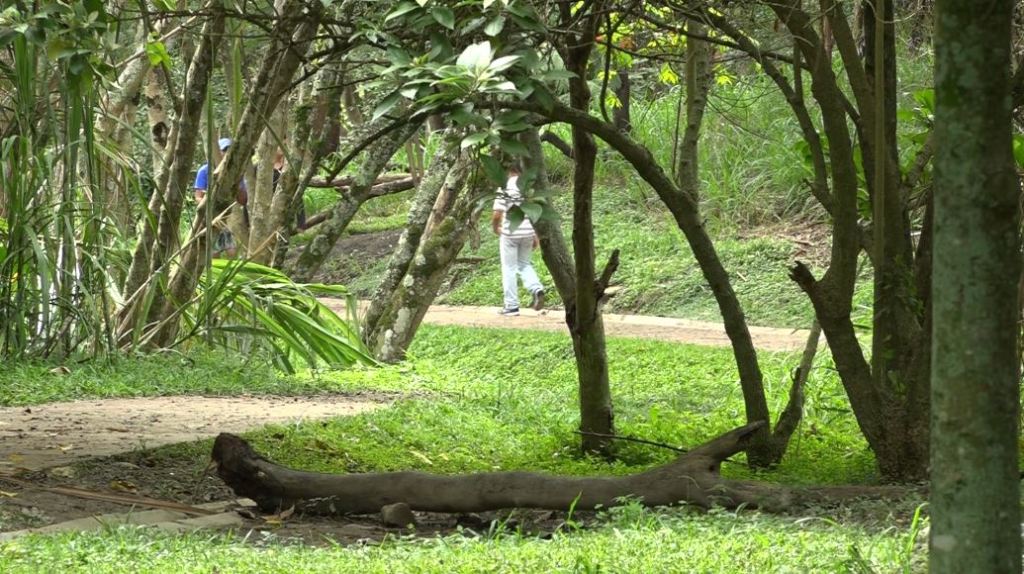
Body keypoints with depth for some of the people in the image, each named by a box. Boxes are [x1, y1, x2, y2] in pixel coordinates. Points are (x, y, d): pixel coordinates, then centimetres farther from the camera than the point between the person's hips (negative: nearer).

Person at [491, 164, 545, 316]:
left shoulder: (505, 187, -10)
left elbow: (497, 214, -13)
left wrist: (495, 227, 8)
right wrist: (537, 235, 10)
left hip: (510, 232, -4)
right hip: (528, 233, 4)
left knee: (509, 268, 7)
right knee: (524, 264, 21)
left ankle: (511, 306, 7)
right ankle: (537, 289, -5)